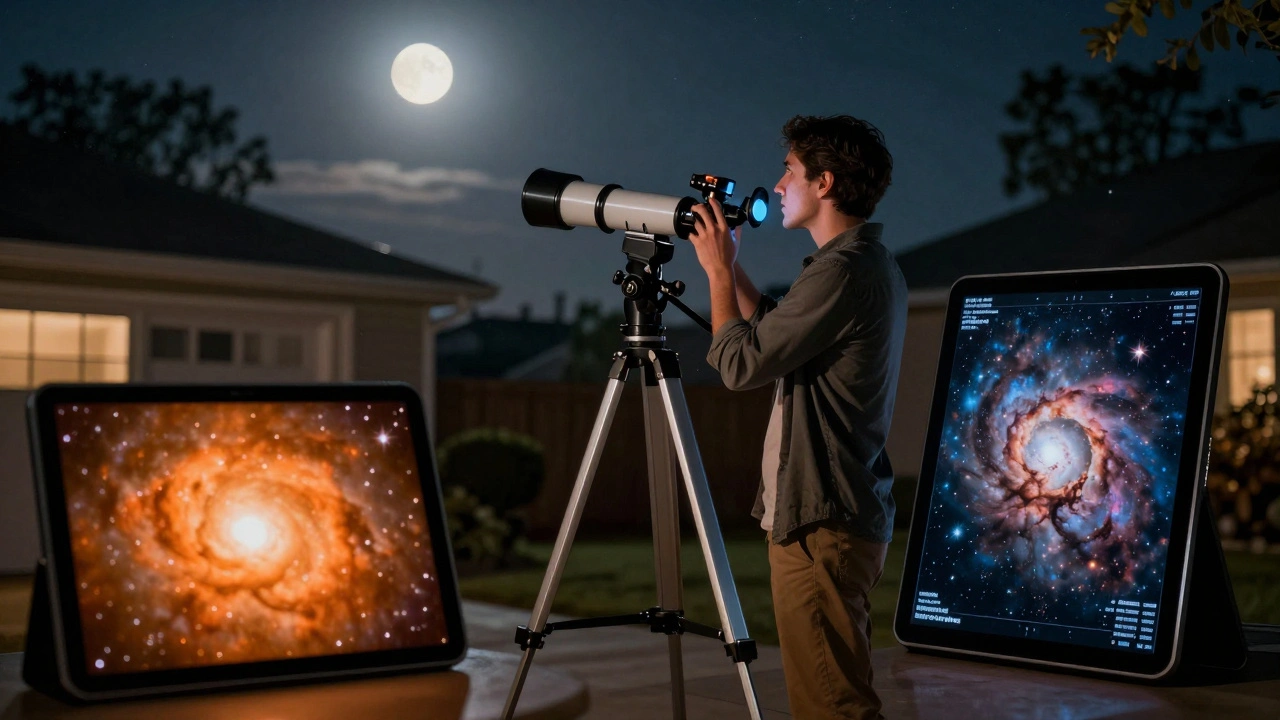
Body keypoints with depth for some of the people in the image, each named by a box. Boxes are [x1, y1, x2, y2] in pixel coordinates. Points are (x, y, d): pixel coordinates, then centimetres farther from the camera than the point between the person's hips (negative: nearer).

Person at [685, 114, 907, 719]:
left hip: (818, 523, -11)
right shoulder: (873, 265, 13)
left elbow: (741, 364, -17)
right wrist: (730, 265, 19)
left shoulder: (841, 272, -19)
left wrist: (717, 269, -4)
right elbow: (776, 338, 23)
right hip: (849, 514, 11)